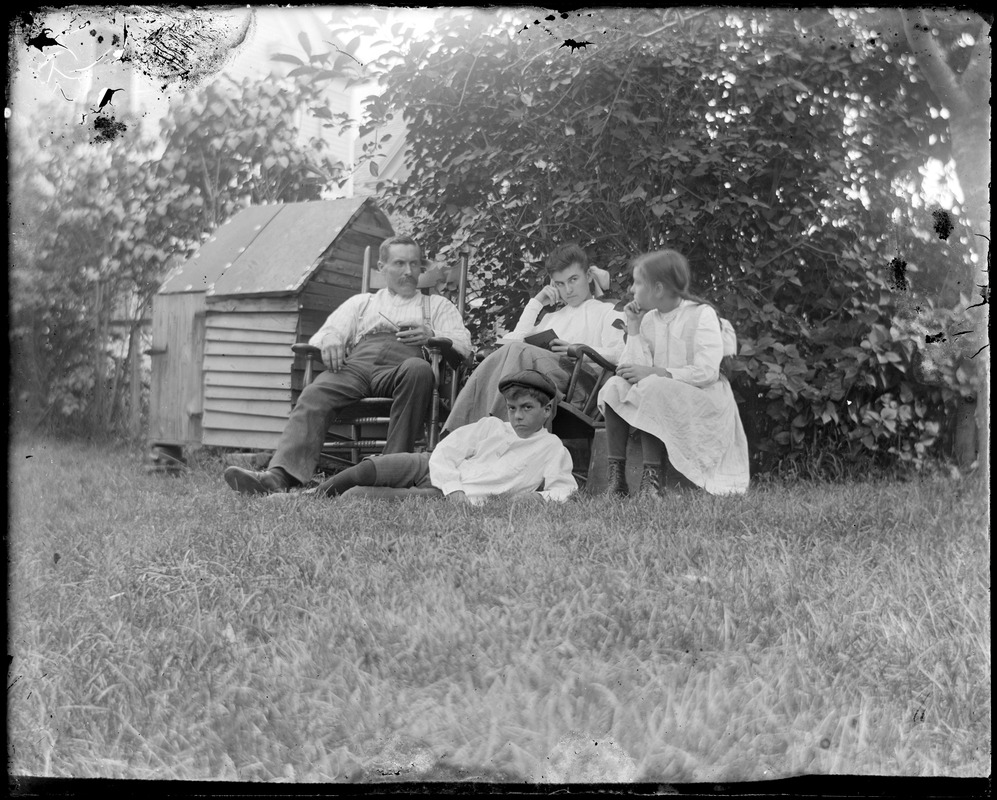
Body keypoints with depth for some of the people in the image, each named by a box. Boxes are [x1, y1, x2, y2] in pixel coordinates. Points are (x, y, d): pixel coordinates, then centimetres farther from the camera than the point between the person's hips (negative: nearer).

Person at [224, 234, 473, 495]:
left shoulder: (438, 305, 31)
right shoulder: (361, 302, 35)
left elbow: (463, 345, 15)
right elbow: (325, 333, 23)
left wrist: (431, 335, -7)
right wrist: (329, 339, -4)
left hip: (399, 370, -1)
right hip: (356, 365, 2)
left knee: (418, 368, -39)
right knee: (314, 396, -31)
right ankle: (280, 476, -50)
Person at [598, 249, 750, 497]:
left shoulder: (701, 314, -7)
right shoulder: (648, 320, 9)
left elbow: (707, 372, -20)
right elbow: (635, 370, -3)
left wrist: (652, 372, -23)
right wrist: (633, 328, -6)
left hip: (702, 401, -6)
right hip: (659, 400, 6)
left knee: (651, 388, -31)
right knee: (615, 386, -17)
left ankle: (652, 478, -32)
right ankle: (616, 478, -20)